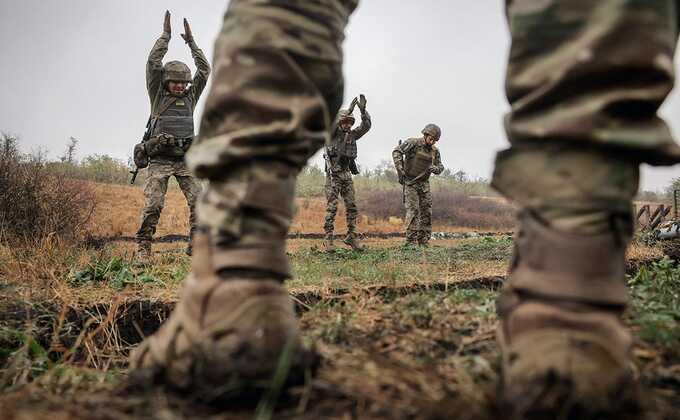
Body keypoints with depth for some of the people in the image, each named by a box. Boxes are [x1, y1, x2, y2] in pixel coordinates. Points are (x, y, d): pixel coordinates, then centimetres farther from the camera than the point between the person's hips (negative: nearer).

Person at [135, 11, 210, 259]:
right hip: (160, 160, -3)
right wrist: (165, 35, 2)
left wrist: (191, 41, 12)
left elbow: (204, 70, 13)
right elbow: (153, 64, -1)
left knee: (198, 201, -11)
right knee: (153, 204, -12)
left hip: (186, 159, 3)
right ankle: (143, 248, -3)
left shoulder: (190, 97, 16)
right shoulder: (158, 97, 8)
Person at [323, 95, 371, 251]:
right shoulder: (333, 133, -2)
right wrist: (349, 110, -32)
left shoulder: (352, 135, 10)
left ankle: (351, 237, 11)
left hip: (347, 174, 5)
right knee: (332, 207, -7)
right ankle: (328, 239, -3)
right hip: (333, 174, -5)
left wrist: (363, 109, -15)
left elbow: (366, 126, 0)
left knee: (351, 206, 3)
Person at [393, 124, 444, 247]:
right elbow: (397, 152, -20)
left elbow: (440, 167, 11)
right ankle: (411, 240, -10)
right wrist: (400, 170, -25)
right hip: (410, 182, -6)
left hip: (424, 183, 6)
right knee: (413, 210, -13)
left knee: (427, 211, 4)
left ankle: (424, 240, 12)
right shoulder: (413, 143, -12)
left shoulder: (435, 151, 5)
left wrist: (435, 168, -13)